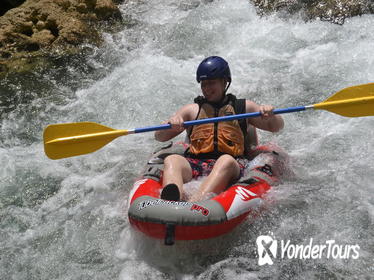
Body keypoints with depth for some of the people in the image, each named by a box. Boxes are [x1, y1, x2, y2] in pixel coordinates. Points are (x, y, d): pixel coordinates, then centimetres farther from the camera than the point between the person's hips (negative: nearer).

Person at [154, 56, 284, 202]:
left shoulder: (244, 107, 23)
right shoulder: (192, 110, 23)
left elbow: (276, 127, 18)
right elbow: (159, 137, 16)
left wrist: (270, 116, -5)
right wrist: (170, 124, -8)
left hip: (230, 166, -1)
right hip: (193, 164, 2)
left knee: (226, 161, -36)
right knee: (171, 160, -30)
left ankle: (195, 203, -60)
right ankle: (171, 201, -60)